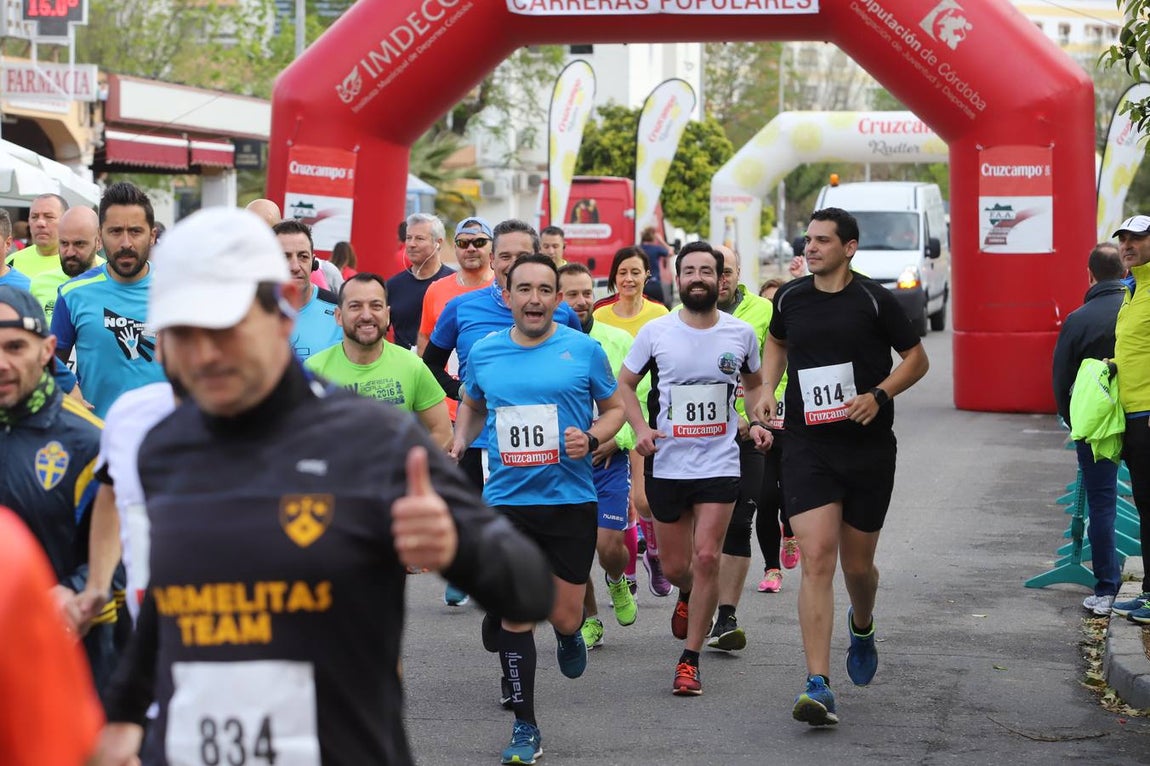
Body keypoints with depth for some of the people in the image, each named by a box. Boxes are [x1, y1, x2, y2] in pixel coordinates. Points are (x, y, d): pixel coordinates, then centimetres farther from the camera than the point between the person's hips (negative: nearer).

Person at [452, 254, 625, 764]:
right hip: (507, 502, 1)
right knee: (515, 615, -2)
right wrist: (457, 446, 7)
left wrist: (592, 438, -11)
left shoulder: (583, 350, -2)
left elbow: (614, 407, 9)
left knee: (563, 616, 3)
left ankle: (569, 633, 43)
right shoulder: (483, 353, 4)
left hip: (571, 499, -1)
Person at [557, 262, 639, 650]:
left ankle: (618, 582, 26)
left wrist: (618, 439, -7)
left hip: (609, 459, 0)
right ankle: (589, 621, 23)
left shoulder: (618, 341, 1)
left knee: (609, 545, -9)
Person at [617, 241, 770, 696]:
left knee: (706, 557, -13)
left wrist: (757, 422, 0)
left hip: (720, 464, -1)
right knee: (674, 565, 9)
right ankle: (688, 595, 48)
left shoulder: (741, 334, 1)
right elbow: (625, 384, 8)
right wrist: (641, 428, -8)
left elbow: (754, 385, 19)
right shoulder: (656, 332, -2)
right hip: (666, 465, 1)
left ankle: (690, 660, -4)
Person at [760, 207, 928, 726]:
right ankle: (818, 687, -17)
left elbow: (916, 358, 3)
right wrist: (767, 388, 9)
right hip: (806, 445, 1)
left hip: (868, 447, -1)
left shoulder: (874, 300, -5)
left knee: (857, 564, 11)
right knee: (817, 560, -14)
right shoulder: (789, 298, 4)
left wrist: (879, 394, -13)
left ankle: (862, 625, 49)